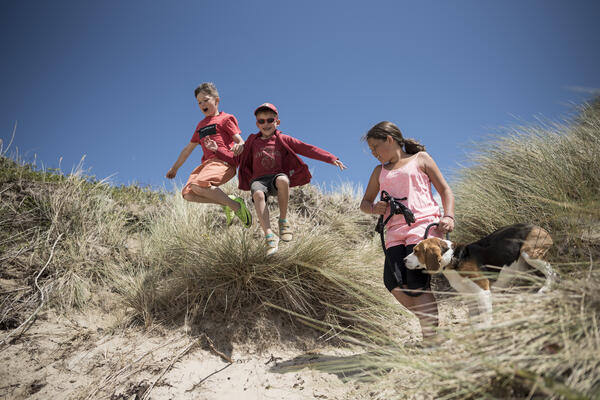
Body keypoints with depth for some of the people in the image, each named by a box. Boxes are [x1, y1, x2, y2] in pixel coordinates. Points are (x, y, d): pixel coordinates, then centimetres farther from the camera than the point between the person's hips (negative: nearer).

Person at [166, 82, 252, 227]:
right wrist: (174, 168, 42)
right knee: (187, 193, -14)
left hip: (223, 162, -7)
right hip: (207, 163, 7)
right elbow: (188, 148, 38)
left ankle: (236, 205, -21)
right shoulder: (201, 125, 30)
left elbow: (241, 142, -1)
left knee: (198, 185, -32)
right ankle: (226, 202, -8)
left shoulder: (226, 118, 10)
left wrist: (238, 147, -27)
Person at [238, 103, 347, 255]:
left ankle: (283, 221, -20)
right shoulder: (252, 141, 17)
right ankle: (269, 236, -39)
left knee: (282, 180, -38)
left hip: (277, 176, -1)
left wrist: (331, 158, -2)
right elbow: (240, 159, 22)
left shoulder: (283, 139, 13)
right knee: (258, 194, -35)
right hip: (258, 179, 1)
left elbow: (307, 149, 6)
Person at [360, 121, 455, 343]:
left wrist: (448, 216, -6)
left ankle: (431, 337, -15)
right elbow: (364, 203, 30)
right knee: (393, 281, -17)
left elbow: (445, 190, 12)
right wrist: (374, 208, 5)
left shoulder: (420, 159, 16)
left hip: (423, 224, -4)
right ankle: (431, 320, 1)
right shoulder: (380, 171, 27)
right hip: (395, 231, 4)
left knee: (416, 282, -20)